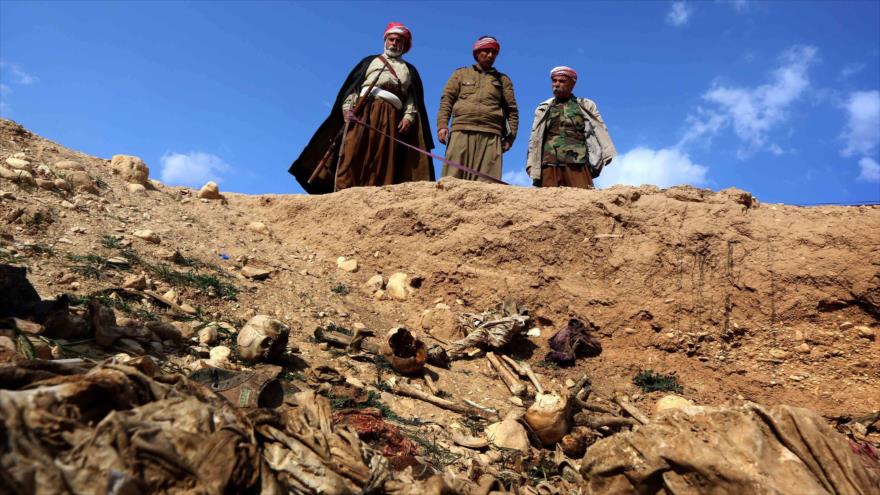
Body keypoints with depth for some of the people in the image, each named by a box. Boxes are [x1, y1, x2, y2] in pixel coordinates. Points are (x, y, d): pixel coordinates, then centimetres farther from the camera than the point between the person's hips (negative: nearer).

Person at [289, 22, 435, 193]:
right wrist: (347, 108, -4)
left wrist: (409, 116, -7)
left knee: (384, 161, -10)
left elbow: (413, 99, 12)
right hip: (362, 110, -1)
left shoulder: (410, 70, 25)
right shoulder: (370, 61, 24)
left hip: (391, 117, 1)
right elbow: (351, 86, 13)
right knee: (352, 154, -16)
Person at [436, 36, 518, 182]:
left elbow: (512, 110, 18)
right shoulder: (461, 74, 22)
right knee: (454, 177, -11)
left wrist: (510, 136, 7)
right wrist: (442, 125, -2)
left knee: (486, 181, -11)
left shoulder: (503, 79, 24)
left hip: (491, 135, 0)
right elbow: (446, 100, 13)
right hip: (461, 132, 0)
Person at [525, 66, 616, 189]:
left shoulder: (586, 106, 16)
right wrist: (534, 169, 8)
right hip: (549, 165, 1)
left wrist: (606, 154, -8)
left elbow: (599, 130, 8)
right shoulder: (543, 109, 20)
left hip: (577, 163, -1)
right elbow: (535, 140, 17)